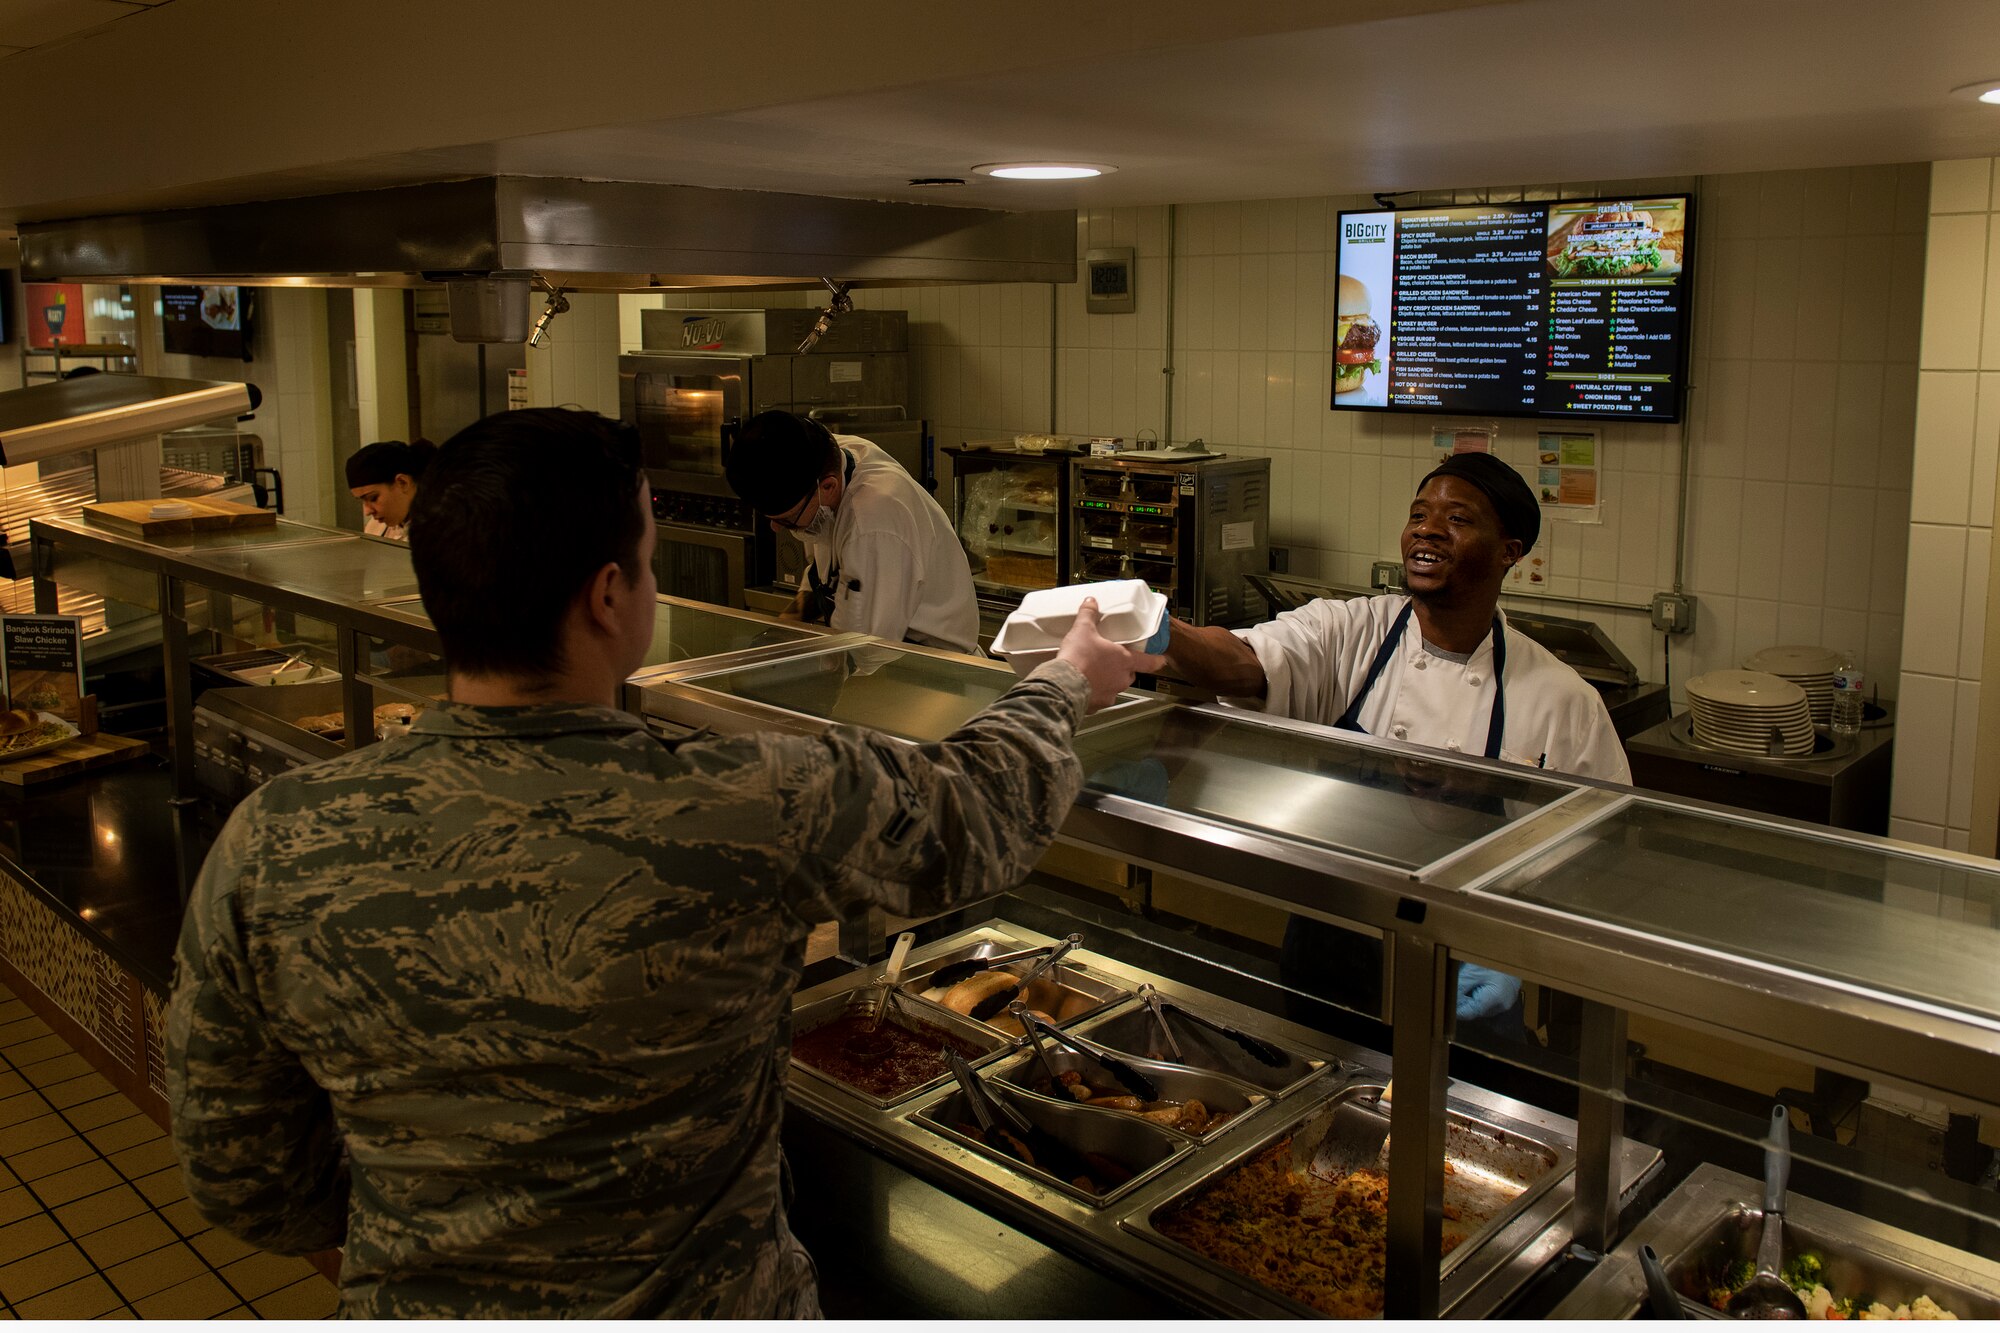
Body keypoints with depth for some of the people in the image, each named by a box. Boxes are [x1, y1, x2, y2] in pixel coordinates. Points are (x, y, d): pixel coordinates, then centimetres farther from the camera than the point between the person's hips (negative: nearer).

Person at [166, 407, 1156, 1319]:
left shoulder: (266, 853, -19)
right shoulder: (751, 815, -28)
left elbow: (240, 1182, -7)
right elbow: (977, 810, -8)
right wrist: (1068, 683, 12)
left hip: (411, 1307, 2)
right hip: (705, 1303, -1)